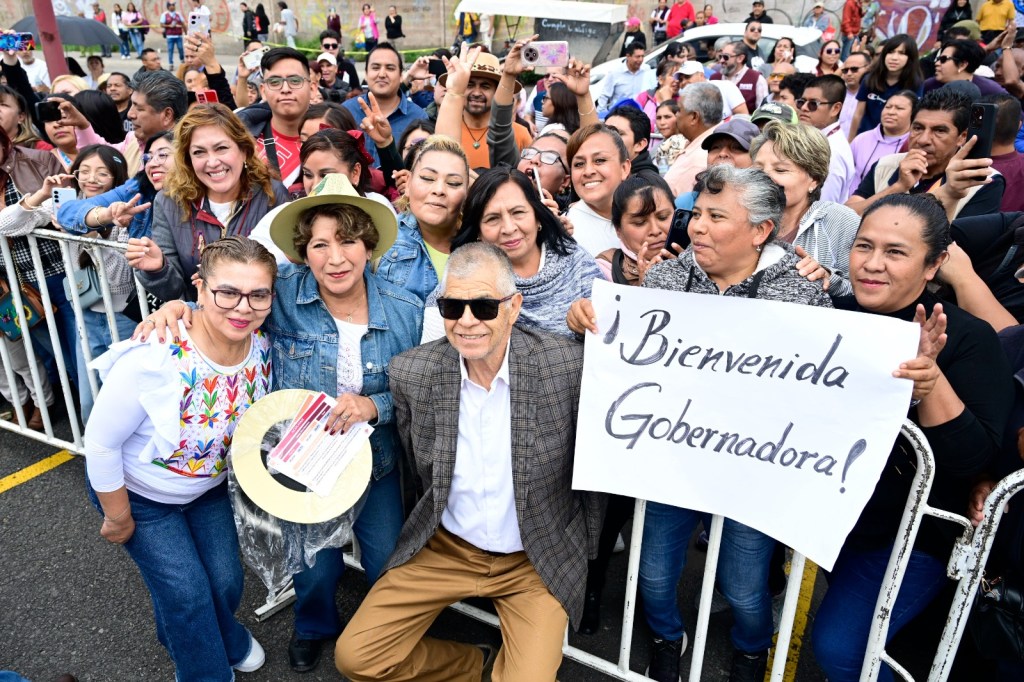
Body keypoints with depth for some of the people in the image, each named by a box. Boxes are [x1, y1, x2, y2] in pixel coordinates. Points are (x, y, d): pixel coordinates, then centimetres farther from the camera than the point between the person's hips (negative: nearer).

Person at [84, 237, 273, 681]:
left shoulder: (263, 350, -22)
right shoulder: (152, 360, -37)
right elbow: (101, 444, -23)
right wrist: (118, 518, -11)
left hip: (210, 486, 4)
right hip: (138, 493, -4)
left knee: (226, 581, 13)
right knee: (187, 592, 1)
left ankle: (222, 636, 50)